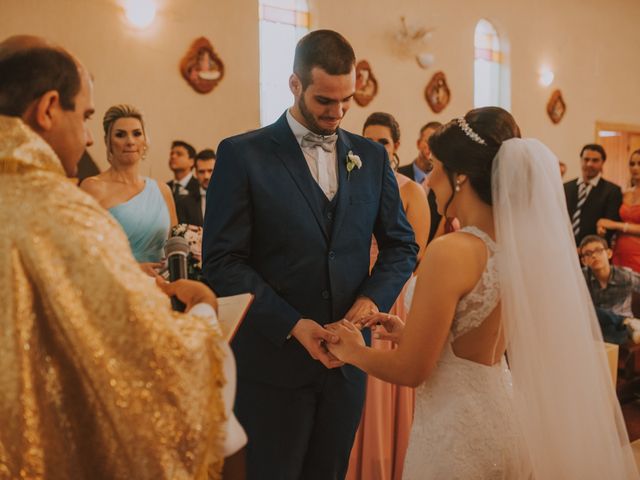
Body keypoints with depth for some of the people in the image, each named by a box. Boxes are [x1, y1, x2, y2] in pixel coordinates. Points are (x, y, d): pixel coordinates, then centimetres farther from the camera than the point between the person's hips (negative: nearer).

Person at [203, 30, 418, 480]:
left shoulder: (371, 156, 7)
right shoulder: (242, 154, -6)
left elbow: (402, 245, 12)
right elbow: (223, 261, -11)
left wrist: (372, 297, -7)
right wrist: (293, 325, -17)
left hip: (346, 356, 4)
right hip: (274, 361, -3)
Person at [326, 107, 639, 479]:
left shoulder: (451, 251, -23)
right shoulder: (520, 242, 0)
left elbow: (411, 370, -18)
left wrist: (354, 352, -1)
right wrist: (411, 333, 13)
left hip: (460, 427, -7)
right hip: (505, 415, 8)